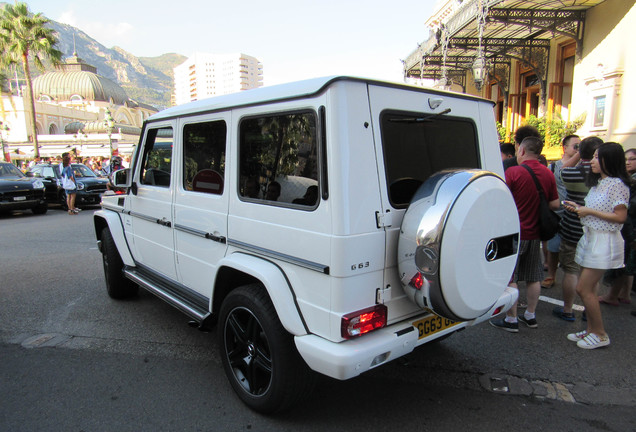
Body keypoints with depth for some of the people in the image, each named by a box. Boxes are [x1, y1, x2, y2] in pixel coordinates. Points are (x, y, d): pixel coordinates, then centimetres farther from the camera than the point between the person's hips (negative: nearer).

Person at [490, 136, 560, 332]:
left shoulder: (513, 172, -15)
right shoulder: (548, 174, 3)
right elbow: (555, 204, 7)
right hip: (535, 234, 6)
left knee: (509, 278, 2)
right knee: (533, 278, 15)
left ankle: (511, 320, 9)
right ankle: (530, 316, 27)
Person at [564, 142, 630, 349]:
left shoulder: (617, 184, -14)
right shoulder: (598, 183, 14)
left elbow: (620, 217, -18)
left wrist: (589, 211, -16)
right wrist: (579, 208, 6)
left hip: (604, 241, -9)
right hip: (591, 237, 9)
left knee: (584, 289, -7)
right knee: (589, 288, 11)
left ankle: (600, 334, 8)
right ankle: (591, 330, 22)